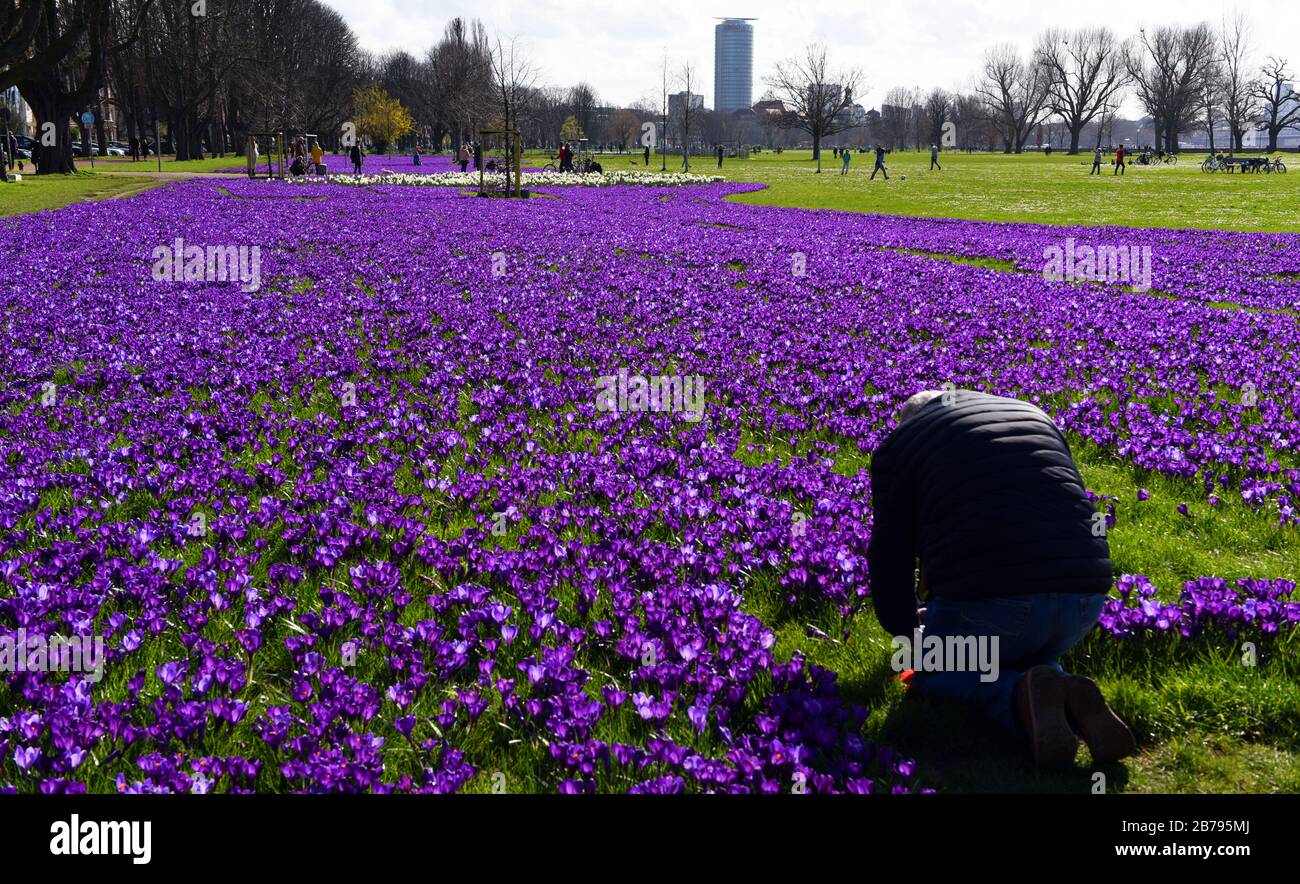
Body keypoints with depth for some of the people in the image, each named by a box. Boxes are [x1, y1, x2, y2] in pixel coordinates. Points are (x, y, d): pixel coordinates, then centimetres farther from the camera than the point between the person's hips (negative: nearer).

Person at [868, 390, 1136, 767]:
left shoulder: (899, 443, 13)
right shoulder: (1034, 416, 28)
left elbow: (890, 554, 13)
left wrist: (908, 632, 30)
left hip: (988, 598, -5)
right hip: (1085, 594, 5)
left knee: (933, 672, 24)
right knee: (1025, 660, 34)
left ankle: (1022, 696, -8)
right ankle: (1070, 701, 0)